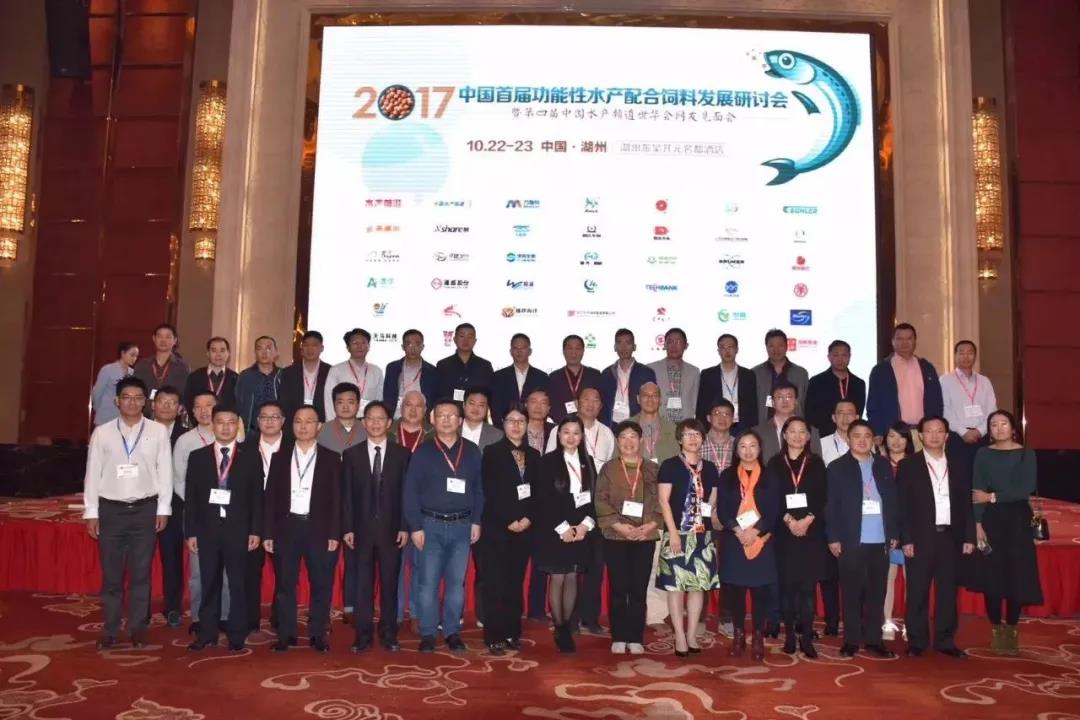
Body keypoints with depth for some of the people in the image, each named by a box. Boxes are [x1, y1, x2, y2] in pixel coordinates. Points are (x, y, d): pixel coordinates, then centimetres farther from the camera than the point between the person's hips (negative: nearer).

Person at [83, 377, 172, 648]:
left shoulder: (158, 432, -2)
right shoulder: (102, 433, 0)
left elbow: (165, 472, 0)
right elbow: (92, 474, 2)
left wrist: (163, 509, -2)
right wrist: (91, 512, 1)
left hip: (145, 509, 0)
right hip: (111, 509, 1)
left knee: (141, 572, 8)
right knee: (111, 574, 8)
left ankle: (138, 627, 19)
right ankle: (110, 629, 20)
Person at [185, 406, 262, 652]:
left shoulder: (251, 458, 3)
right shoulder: (197, 457, 7)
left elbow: (257, 497, 1)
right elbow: (190, 497, 4)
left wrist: (256, 530, -5)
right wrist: (190, 532, -1)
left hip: (238, 531, -1)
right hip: (207, 531, 1)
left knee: (238, 585, 4)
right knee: (209, 584, 8)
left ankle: (236, 635, 12)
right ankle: (207, 633, 18)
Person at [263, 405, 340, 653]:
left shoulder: (331, 458, 3)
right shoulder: (280, 457, 7)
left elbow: (337, 498, 0)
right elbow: (271, 496, 6)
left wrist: (334, 534, -6)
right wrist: (268, 533, 0)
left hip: (319, 529, -1)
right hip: (287, 527, 1)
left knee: (321, 584, 3)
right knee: (285, 584, 7)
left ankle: (318, 634, 14)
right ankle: (286, 634, 17)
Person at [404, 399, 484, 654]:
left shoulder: (472, 451, 5)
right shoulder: (423, 452, -1)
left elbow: (479, 488, 7)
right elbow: (410, 492, -3)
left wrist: (476, 521, 2)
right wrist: (415, 526, -8)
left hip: (462, 525, 2)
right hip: (431, 524, -2)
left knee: (456, 581, 8)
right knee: (429, 581, 2)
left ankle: (452, 632, 18)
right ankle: (427, 633, 12)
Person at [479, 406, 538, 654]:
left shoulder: (533, 455, 12)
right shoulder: (492, 452, -1)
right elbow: (490, 493, -8)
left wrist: (528, 518, -5)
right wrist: (509, 521, -12)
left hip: (525, 528, 4)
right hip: (497, 528, -4)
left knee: (516, 583, 8)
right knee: (495, 584, -2)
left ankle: (513, 633, 17)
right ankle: (494, 637, 5)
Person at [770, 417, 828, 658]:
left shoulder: (816, 463, 8)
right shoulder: (775, 464, 6)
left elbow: (821, 498, 1)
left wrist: (807, 520, -13)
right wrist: (789, 520, -14)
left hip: (811, 532, 0)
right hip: (784, 532, 0)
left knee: (808, 585, -1)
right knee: (787, 584, 2)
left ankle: (806, 637, 3)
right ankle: (789, 635, 10)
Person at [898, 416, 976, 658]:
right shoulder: (908, 465, 1)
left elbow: (967, 503, 10)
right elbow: (902, 506, -3)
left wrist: (969, 537, 4)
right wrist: (906, 540, -10)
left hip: (951, 537, 3)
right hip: (921, 538, -3)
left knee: (948, 592, 8)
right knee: (917, 593, 3)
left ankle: (945, 641, 18)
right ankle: (917, 641, 12)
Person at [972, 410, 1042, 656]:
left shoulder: (1026, 454, 2)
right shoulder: (983, 454, 4)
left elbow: (1027, 489, -10)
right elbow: (978, 492, -1)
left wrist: (993, 497, -12)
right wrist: (978, 524, -10)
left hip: (1017, 520, 0)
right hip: (991, 520, 0)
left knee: (1017, 575, 1)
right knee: (992, 576, 0)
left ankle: (1012, 631, 11)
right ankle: (996, 630, 10)